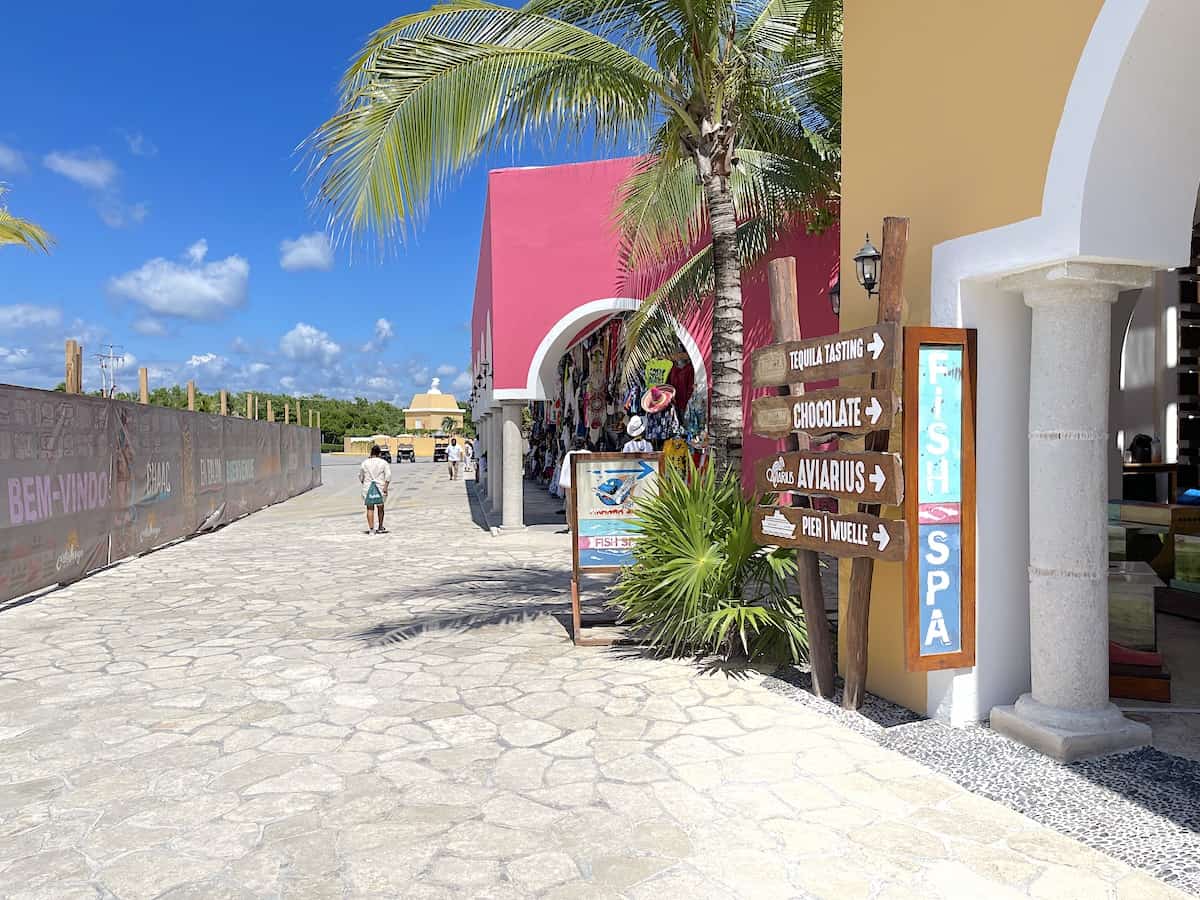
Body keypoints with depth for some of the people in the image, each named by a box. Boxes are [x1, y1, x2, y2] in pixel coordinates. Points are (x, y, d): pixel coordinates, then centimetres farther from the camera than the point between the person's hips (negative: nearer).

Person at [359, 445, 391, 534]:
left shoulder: (364, 463, 4)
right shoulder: (383, 463, -3)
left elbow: (360, 476, 11)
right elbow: (388, 475, -12)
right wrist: (385, 487, -12)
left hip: (367, 488, 1)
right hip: (380, 487, -1)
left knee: (370, 509, 2)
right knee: (380, 508, 15)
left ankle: (371, 529, -7)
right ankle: (380, 528, 25)